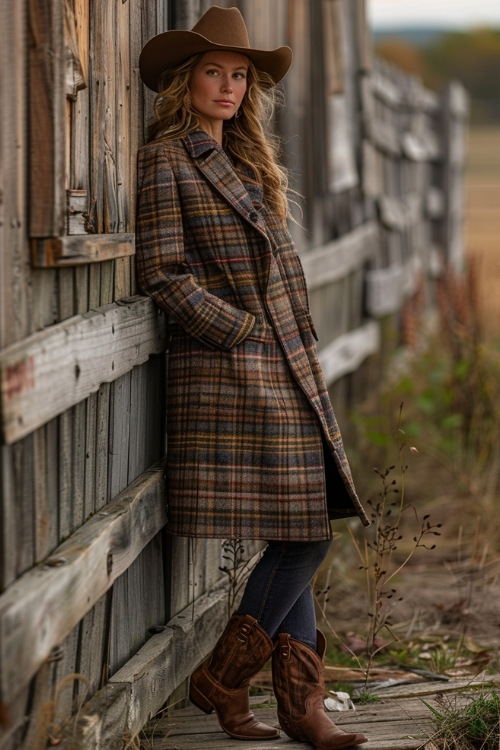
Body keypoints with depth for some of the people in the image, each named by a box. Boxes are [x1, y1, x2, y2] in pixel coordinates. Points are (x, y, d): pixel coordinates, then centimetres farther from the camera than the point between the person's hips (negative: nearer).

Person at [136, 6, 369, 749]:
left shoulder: (246, 161, 19)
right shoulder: (165, 159, -5)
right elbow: (163, 273, -11)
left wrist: (302, 347, 12)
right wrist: (246, 331, -11)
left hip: (282, 366, 8)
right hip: (226, 370, -8)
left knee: (299, 534, 5)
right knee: (302, 535, -10)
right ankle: (223, 678, 4)